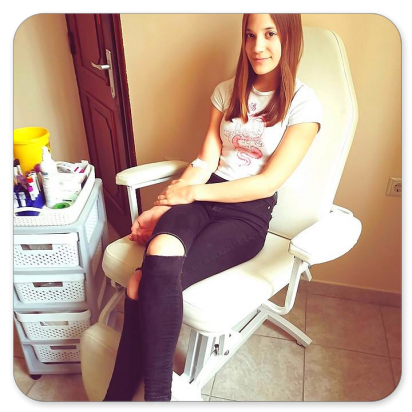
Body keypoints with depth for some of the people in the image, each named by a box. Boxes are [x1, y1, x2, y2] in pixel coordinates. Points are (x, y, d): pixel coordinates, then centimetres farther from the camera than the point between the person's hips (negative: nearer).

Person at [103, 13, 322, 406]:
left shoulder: (303, 104, -2)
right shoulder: (227, 91, 12)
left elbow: (269, 182, -10)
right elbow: (205, 161, 7)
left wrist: (191, 192, -11)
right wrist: (162, 207, -7)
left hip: (249, 213, -3)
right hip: (204, 198, 4)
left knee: (146, 281, -26)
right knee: (160, 249, -30)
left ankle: (120, 391, -4)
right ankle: (156, 393, -15)